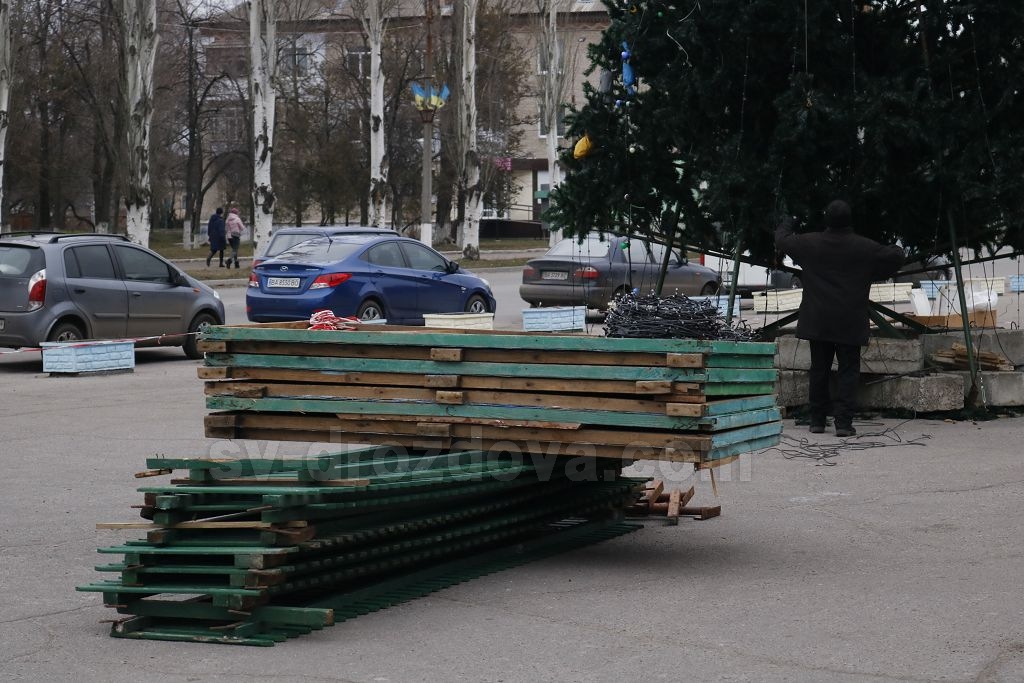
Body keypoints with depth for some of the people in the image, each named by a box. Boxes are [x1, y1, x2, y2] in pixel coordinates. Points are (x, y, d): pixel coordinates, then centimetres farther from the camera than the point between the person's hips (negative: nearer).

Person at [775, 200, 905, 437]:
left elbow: (781, 240, 14)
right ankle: (844, 422, -7)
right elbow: (895, 257, 2)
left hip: (818, 322, 2)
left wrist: (786, 224, 36)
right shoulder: (865, 247, -6)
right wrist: (896, 250, 27)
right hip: (850, 324, -2)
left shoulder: (810, 243, -1)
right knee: (848, 371, 1)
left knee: (819, 370, 11)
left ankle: (817, 421, 15)